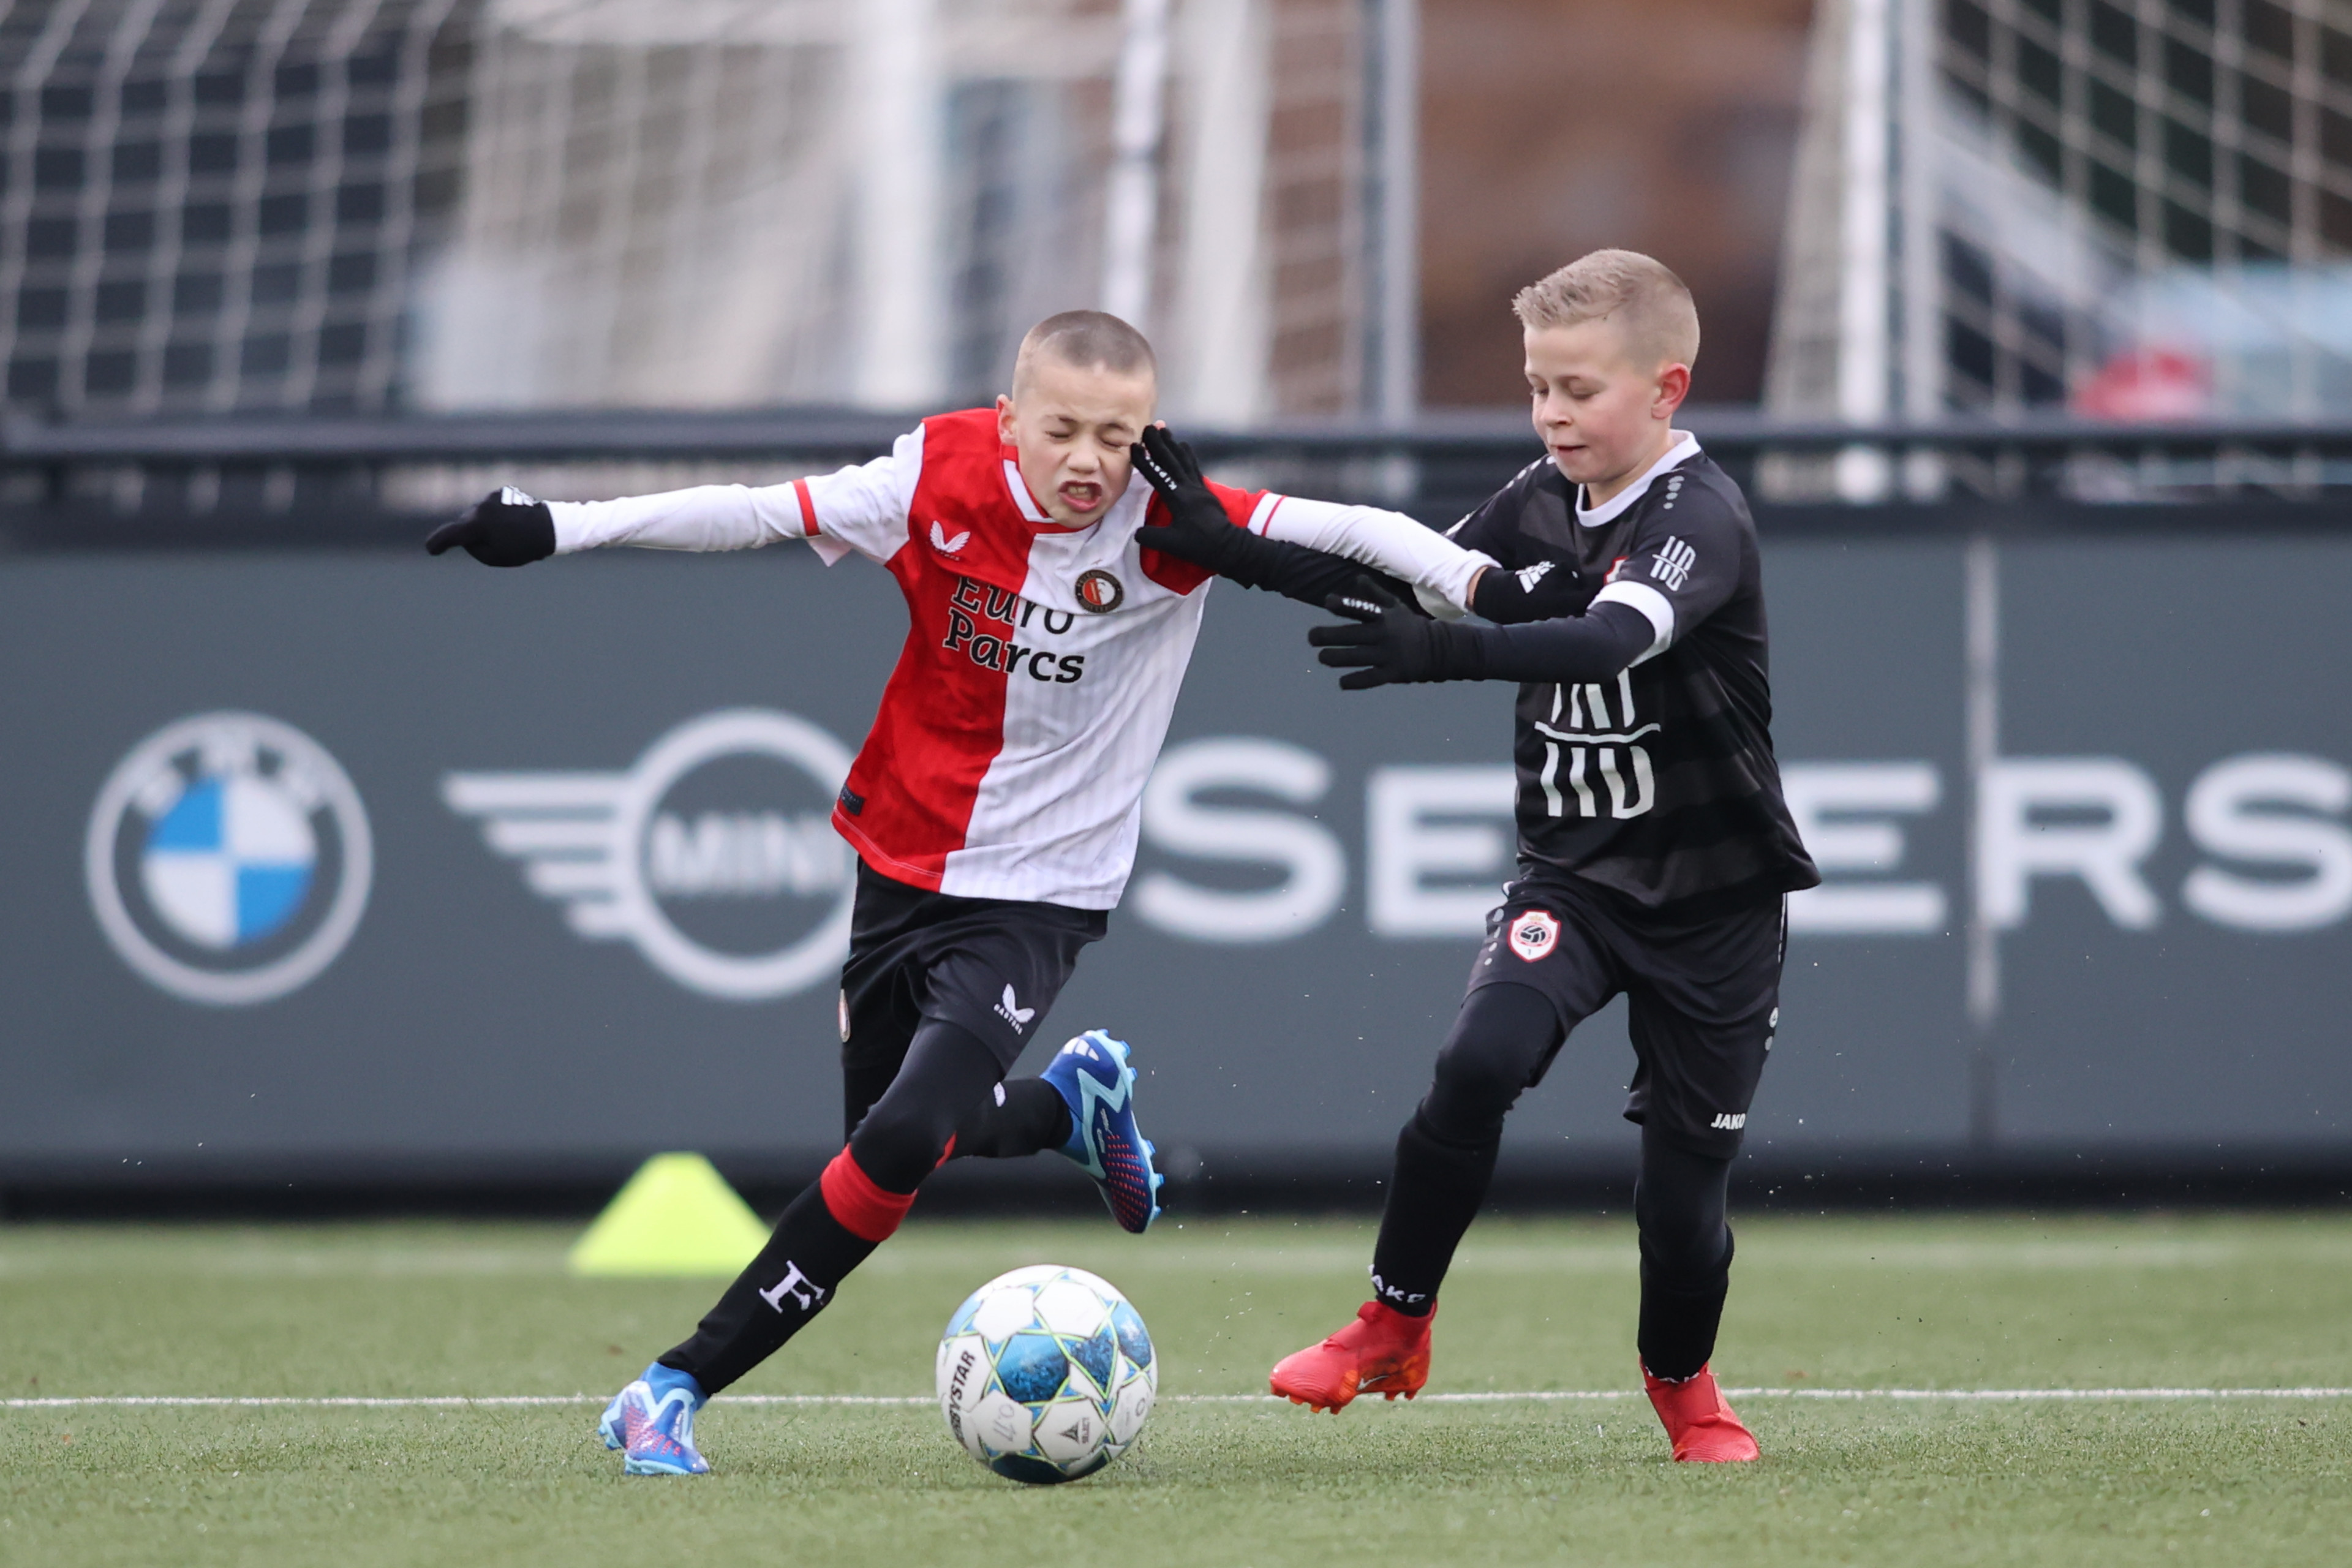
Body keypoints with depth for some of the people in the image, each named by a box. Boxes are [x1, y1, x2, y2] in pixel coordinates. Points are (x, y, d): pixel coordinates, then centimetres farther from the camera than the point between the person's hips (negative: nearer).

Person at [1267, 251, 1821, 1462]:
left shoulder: (1703, 519, -20)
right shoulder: (1540, 502, 0)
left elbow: (1610, 639, -38)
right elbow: (1411, 579, 9)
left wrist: (1441, 655, -52)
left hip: (1712, 899, -4)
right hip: (1572, 871, 4)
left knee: (1685, 1169, 1)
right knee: (1479, 1063, -23)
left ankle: (1683, 1384, 30)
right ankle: (1393, 1326, -9)